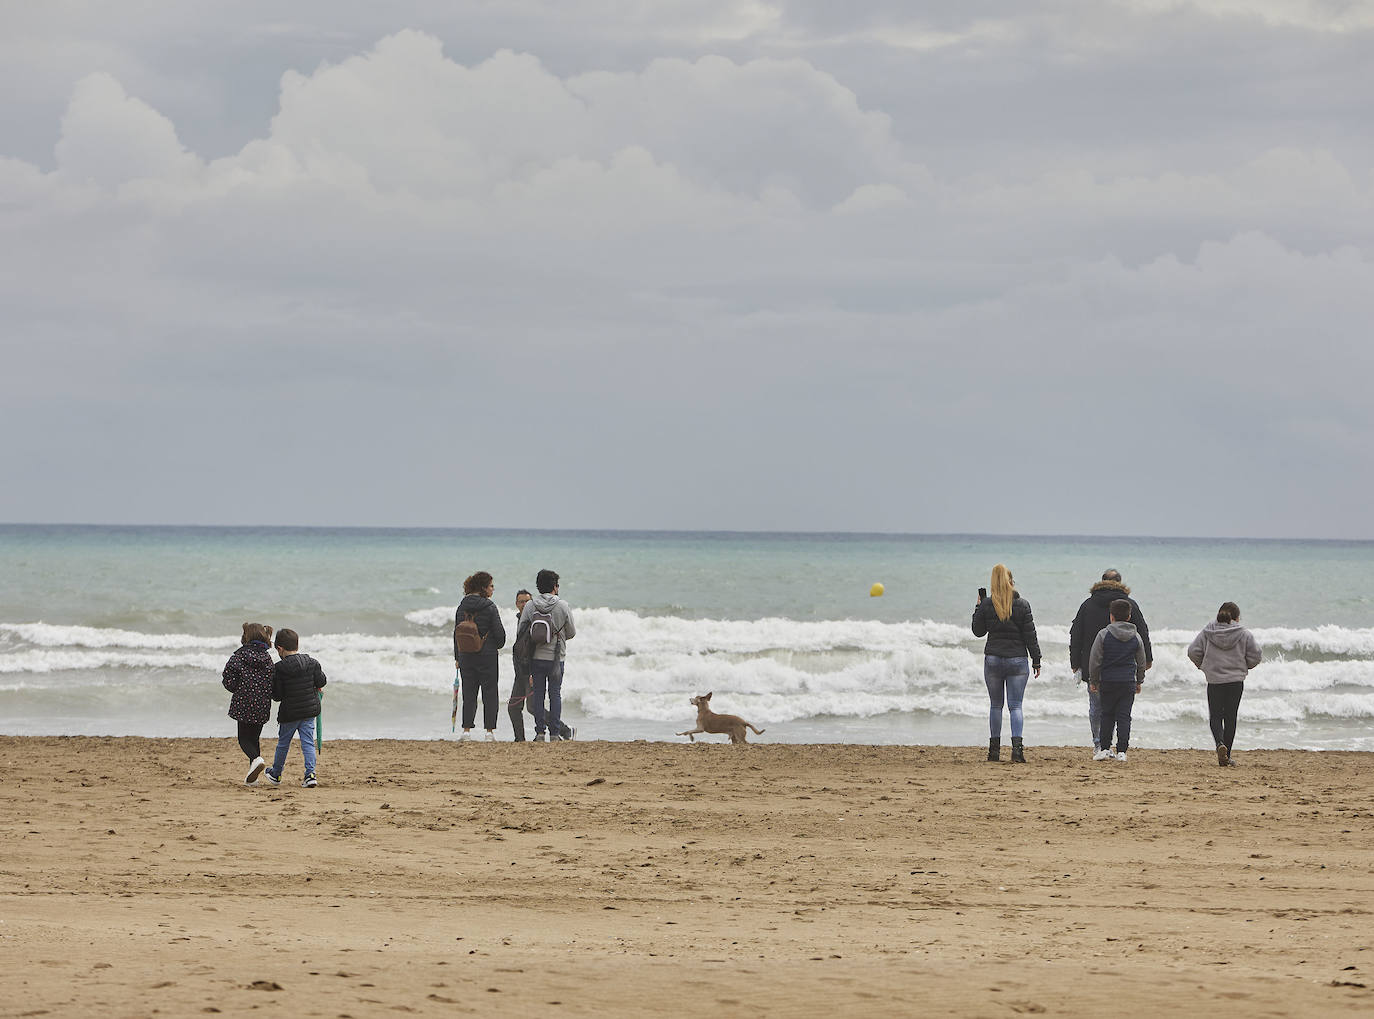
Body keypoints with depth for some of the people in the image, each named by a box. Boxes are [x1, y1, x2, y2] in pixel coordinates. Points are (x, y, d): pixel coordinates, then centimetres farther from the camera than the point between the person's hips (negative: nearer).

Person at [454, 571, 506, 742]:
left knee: (469, 694, 9)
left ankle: (467, 730, 4)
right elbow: (499, 632, -8)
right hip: (487, 656, -4)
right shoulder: (489, 607, -10)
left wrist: (457, 657, 14)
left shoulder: (462, 606, 4)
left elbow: (456, 632, 7)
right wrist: (499, 645, 15)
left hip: (466, 656, 4)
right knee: (490, 693, 3)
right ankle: (489, 731, 2)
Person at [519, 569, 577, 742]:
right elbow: (571, 633, 1)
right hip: (556, 658, -1)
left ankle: (540, 732, 5)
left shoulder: (530, 606, -3)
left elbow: (521, 631, 1)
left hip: (536, 657, 1)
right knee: (555, 694, 6)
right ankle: (555, 733, 3)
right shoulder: (562, 606, -8)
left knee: (537, 695, 8)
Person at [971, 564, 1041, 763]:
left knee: (995, 704, 12)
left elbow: (978, 631, 7)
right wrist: (1036, 661, 5)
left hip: (993, 659, 1)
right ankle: (1017, 746, -16)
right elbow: (1031, 635, -2)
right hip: (1017, 659, -1)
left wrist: (978, 608, 18)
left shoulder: (986, 605, -4)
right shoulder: (1022, 605, -4)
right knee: (1015, 705, 0)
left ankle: (994, 749, 14)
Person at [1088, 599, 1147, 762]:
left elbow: (1095, 660, -3)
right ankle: (1122, 751, -3)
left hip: (1108, 681, -1)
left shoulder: (1103, 634, -5)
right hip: (1129, 682, 1)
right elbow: (1141, 663, 12)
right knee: (1124, 716, 2)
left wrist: (1093, 681, 7)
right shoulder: (1136, 637, 3)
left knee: (1107, 715, 11)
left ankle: (1105, 748, 8)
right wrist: (1139, 681, 25)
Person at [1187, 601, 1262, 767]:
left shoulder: (1207, 632, -1)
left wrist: (1202, 665, 17)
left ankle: (1220, 743, -21)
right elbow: (1255, 655, -2)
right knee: (1230, 717, 8)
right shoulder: (1244, 634, -4)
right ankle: (1226, 756, 8)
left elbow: (1193, 651, -1)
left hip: (1214, 680, 0)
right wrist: (1244, 666, 18)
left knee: (1215, 716, 8)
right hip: (1236, 680, 0)